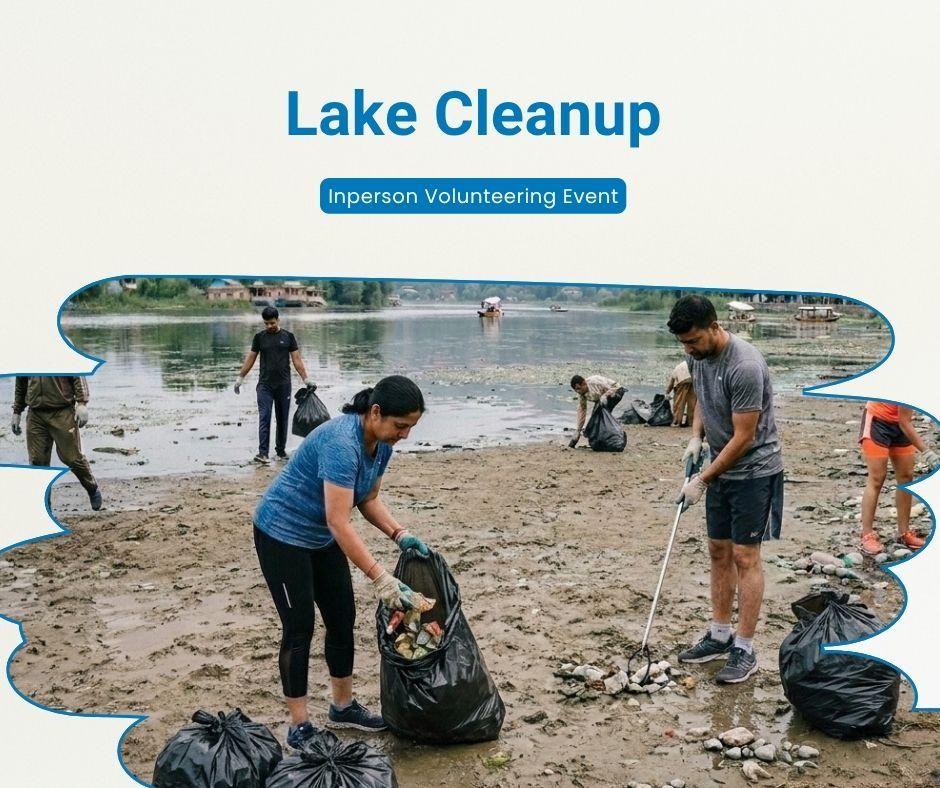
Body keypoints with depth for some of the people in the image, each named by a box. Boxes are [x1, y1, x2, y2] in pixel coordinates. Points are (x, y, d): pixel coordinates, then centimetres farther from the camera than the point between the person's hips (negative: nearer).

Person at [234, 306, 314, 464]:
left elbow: (297, 359, 4)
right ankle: (262, 452, -13)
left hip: (283, 385, 1)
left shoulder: (288, 336, 4)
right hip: (264, 385, -1)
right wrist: (240, 378, 10)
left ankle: (281, 450, 20)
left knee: (282, 419, 8)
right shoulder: (259, 337, 5)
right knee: (264, 418, -9)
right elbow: (250, 358, 11)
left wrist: (306, 379, -1)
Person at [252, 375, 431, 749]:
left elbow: (368, 500, 7)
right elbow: (339, 521, -37)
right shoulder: (341, 442, -33)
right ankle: (299, 726, 8)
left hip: (321, 538, 8)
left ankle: (343, 706, 25)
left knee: (343, 619, 10)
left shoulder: (381, 444, -6)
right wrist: (381, 579, -38)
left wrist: (399, 534, -9)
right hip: (283, 534, -8)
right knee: (300, 626, -5)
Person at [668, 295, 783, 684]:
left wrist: (701, 480, -19)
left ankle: (745, 650, 5)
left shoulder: (745, 366, -28)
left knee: (745, 557, -4)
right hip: (722, 468, 8)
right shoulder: (698, 357, -1)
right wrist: (696, 437, 2)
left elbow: (743, 437, -24)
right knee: (719, 551, 13)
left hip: (754, 472, -8)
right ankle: (720, 635, 24)